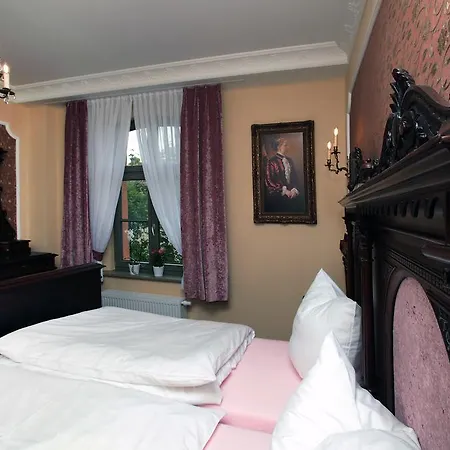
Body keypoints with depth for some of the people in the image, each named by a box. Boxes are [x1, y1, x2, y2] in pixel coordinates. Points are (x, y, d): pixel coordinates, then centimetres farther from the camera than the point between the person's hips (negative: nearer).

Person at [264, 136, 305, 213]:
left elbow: (295, 177, 14)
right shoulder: (272, 161, -3)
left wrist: (295, 189, -5)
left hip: (292, 193, 6)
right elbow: (269, 181, -8)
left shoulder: (289, 160, 16)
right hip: (277, 194, -6)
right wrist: (284, 190, -11)